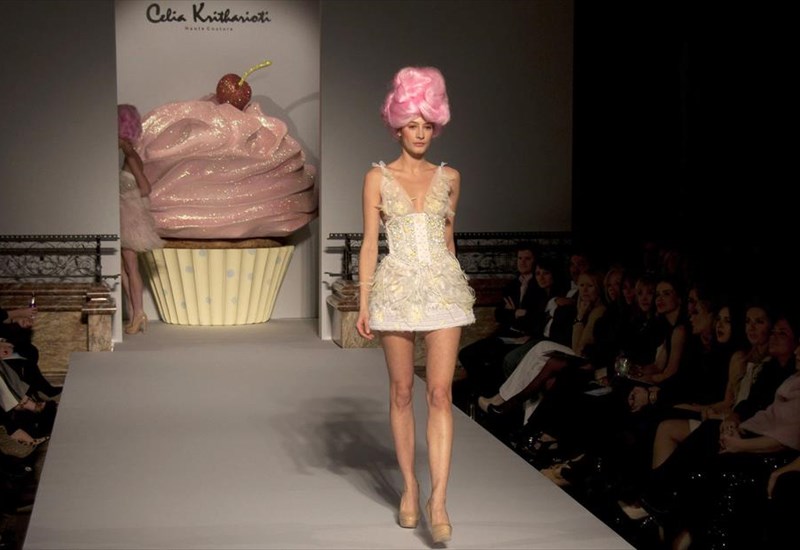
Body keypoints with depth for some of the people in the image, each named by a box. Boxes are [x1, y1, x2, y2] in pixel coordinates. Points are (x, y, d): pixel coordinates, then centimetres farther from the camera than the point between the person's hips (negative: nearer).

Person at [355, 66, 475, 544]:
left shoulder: (449, 177, 10)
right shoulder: (378, 178, 4)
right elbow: (369, 243, 2)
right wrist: (363, 303, -3)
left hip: (443, 286, 1)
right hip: (398, 286, -1)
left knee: (441, 392, -9)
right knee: (402, 391, 5)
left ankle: (439, 498, -12)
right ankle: (409, 487, 18)